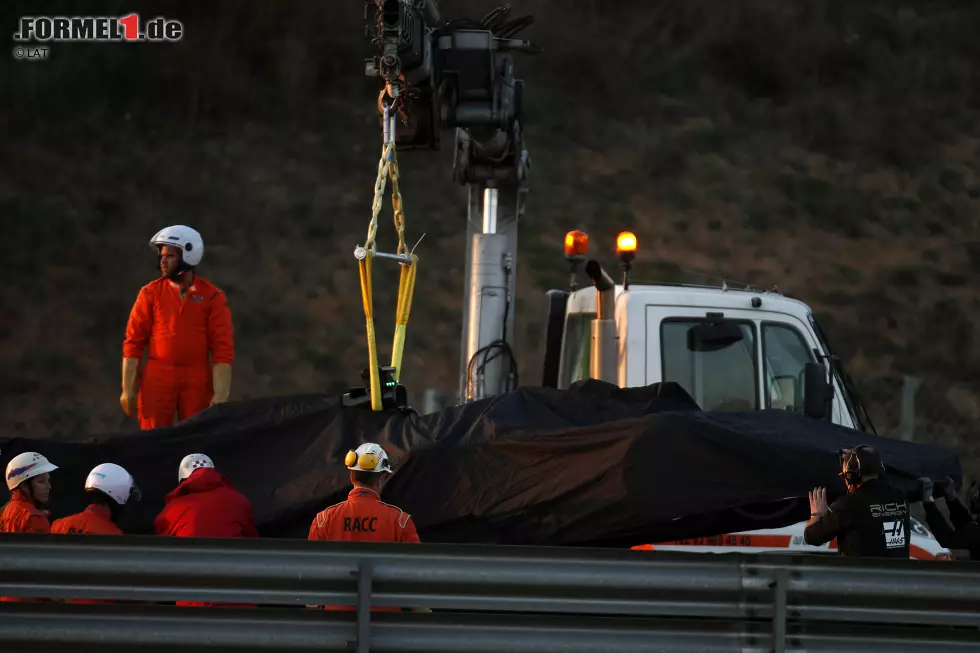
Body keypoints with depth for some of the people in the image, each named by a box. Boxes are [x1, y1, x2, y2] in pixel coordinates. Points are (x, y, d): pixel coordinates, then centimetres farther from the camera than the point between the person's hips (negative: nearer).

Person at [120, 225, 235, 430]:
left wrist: (221, 395, -9)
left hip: (197, 383, 0)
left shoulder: (213, 297, 0)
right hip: (157, 381, 0)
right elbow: (133, 342, 2)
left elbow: (223, 348, -2)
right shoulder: (151, 293, 2)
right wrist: (128, 389, -3)